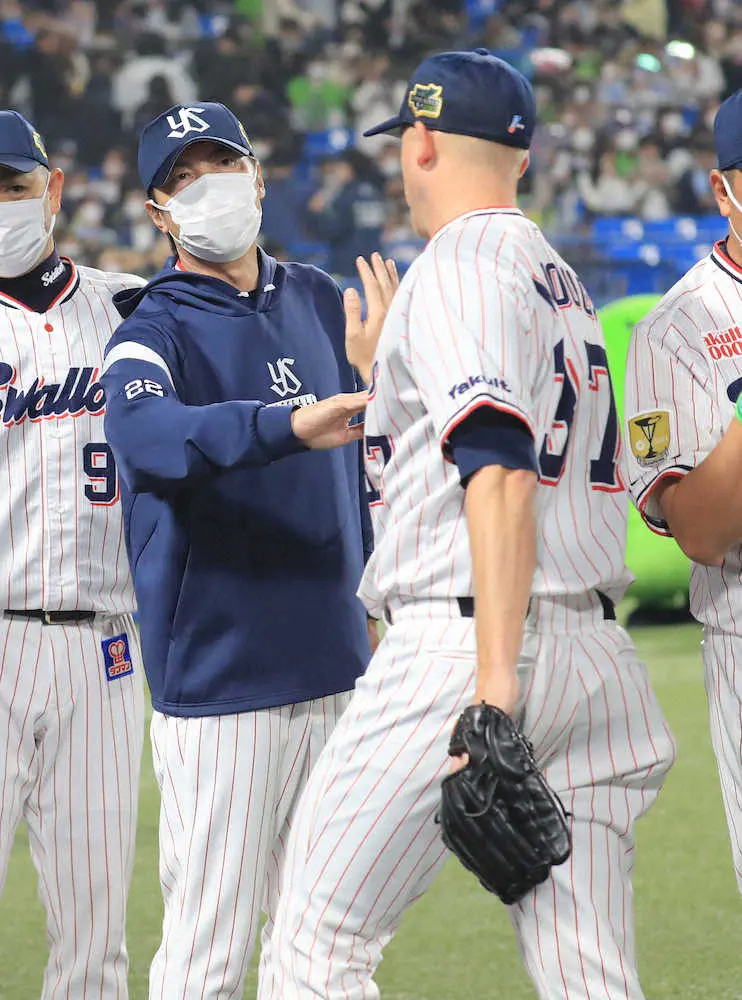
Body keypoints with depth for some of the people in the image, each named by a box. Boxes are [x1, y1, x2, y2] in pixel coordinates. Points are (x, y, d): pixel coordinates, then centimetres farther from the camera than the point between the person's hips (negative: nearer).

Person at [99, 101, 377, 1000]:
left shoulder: (318, 302, 14)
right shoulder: (155, 331, -8)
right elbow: (144, 432, -30)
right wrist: (286, 423, -45)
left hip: (334, 671, 6)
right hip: (220, 682, -6)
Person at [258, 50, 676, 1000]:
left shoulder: (457, 266, -6)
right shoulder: (565, 285, 22)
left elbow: (501, 476, -19)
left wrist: (494, 684, -26)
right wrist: (381, 370, 37)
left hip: (463, 641, -8)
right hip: (595, 653, 8)